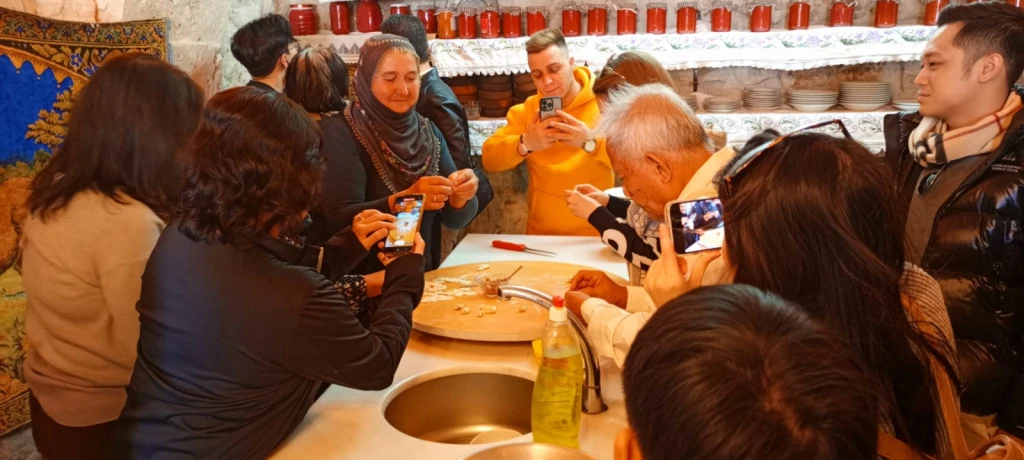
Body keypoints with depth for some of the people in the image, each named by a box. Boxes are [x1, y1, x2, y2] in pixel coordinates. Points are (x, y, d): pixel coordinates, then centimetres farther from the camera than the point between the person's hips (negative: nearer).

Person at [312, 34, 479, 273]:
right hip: (361, 281, -3)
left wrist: (460, 198, -15)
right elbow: (339, 220, -16)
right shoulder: (339, 132, -7)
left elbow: (453, 219, 5)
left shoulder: (428, 131, 6)